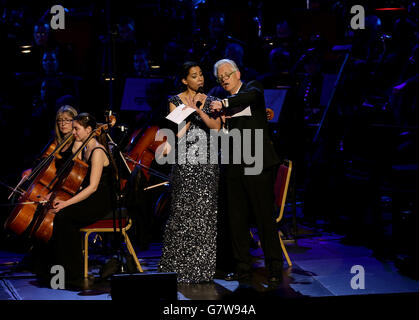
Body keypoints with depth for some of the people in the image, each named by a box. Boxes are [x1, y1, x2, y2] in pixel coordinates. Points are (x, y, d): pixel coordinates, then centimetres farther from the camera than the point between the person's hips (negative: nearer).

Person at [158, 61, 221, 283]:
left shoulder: (209, 101, 12)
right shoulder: (176, 101, 4)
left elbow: (216, 127, -3)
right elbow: (179, 132, -4)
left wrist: (198, 110, -13)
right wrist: (190, 110, -10)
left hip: (207, 161, 2)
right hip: (185, 162, -2)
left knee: (206, 211, -1)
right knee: (183, 210, -5)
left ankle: (202, 265, 5)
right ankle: (180, 265, 2)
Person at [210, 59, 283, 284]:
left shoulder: (252, 88, 4)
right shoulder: (224, 104, 20)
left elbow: (252, 95, -21)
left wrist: (223, 103, -28)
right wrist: (221, 121, -2)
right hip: (235, 168, 6)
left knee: (265, 217, -5)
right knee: (237, 220, 6)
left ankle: (274, 268, 1)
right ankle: (243, 269, 14)